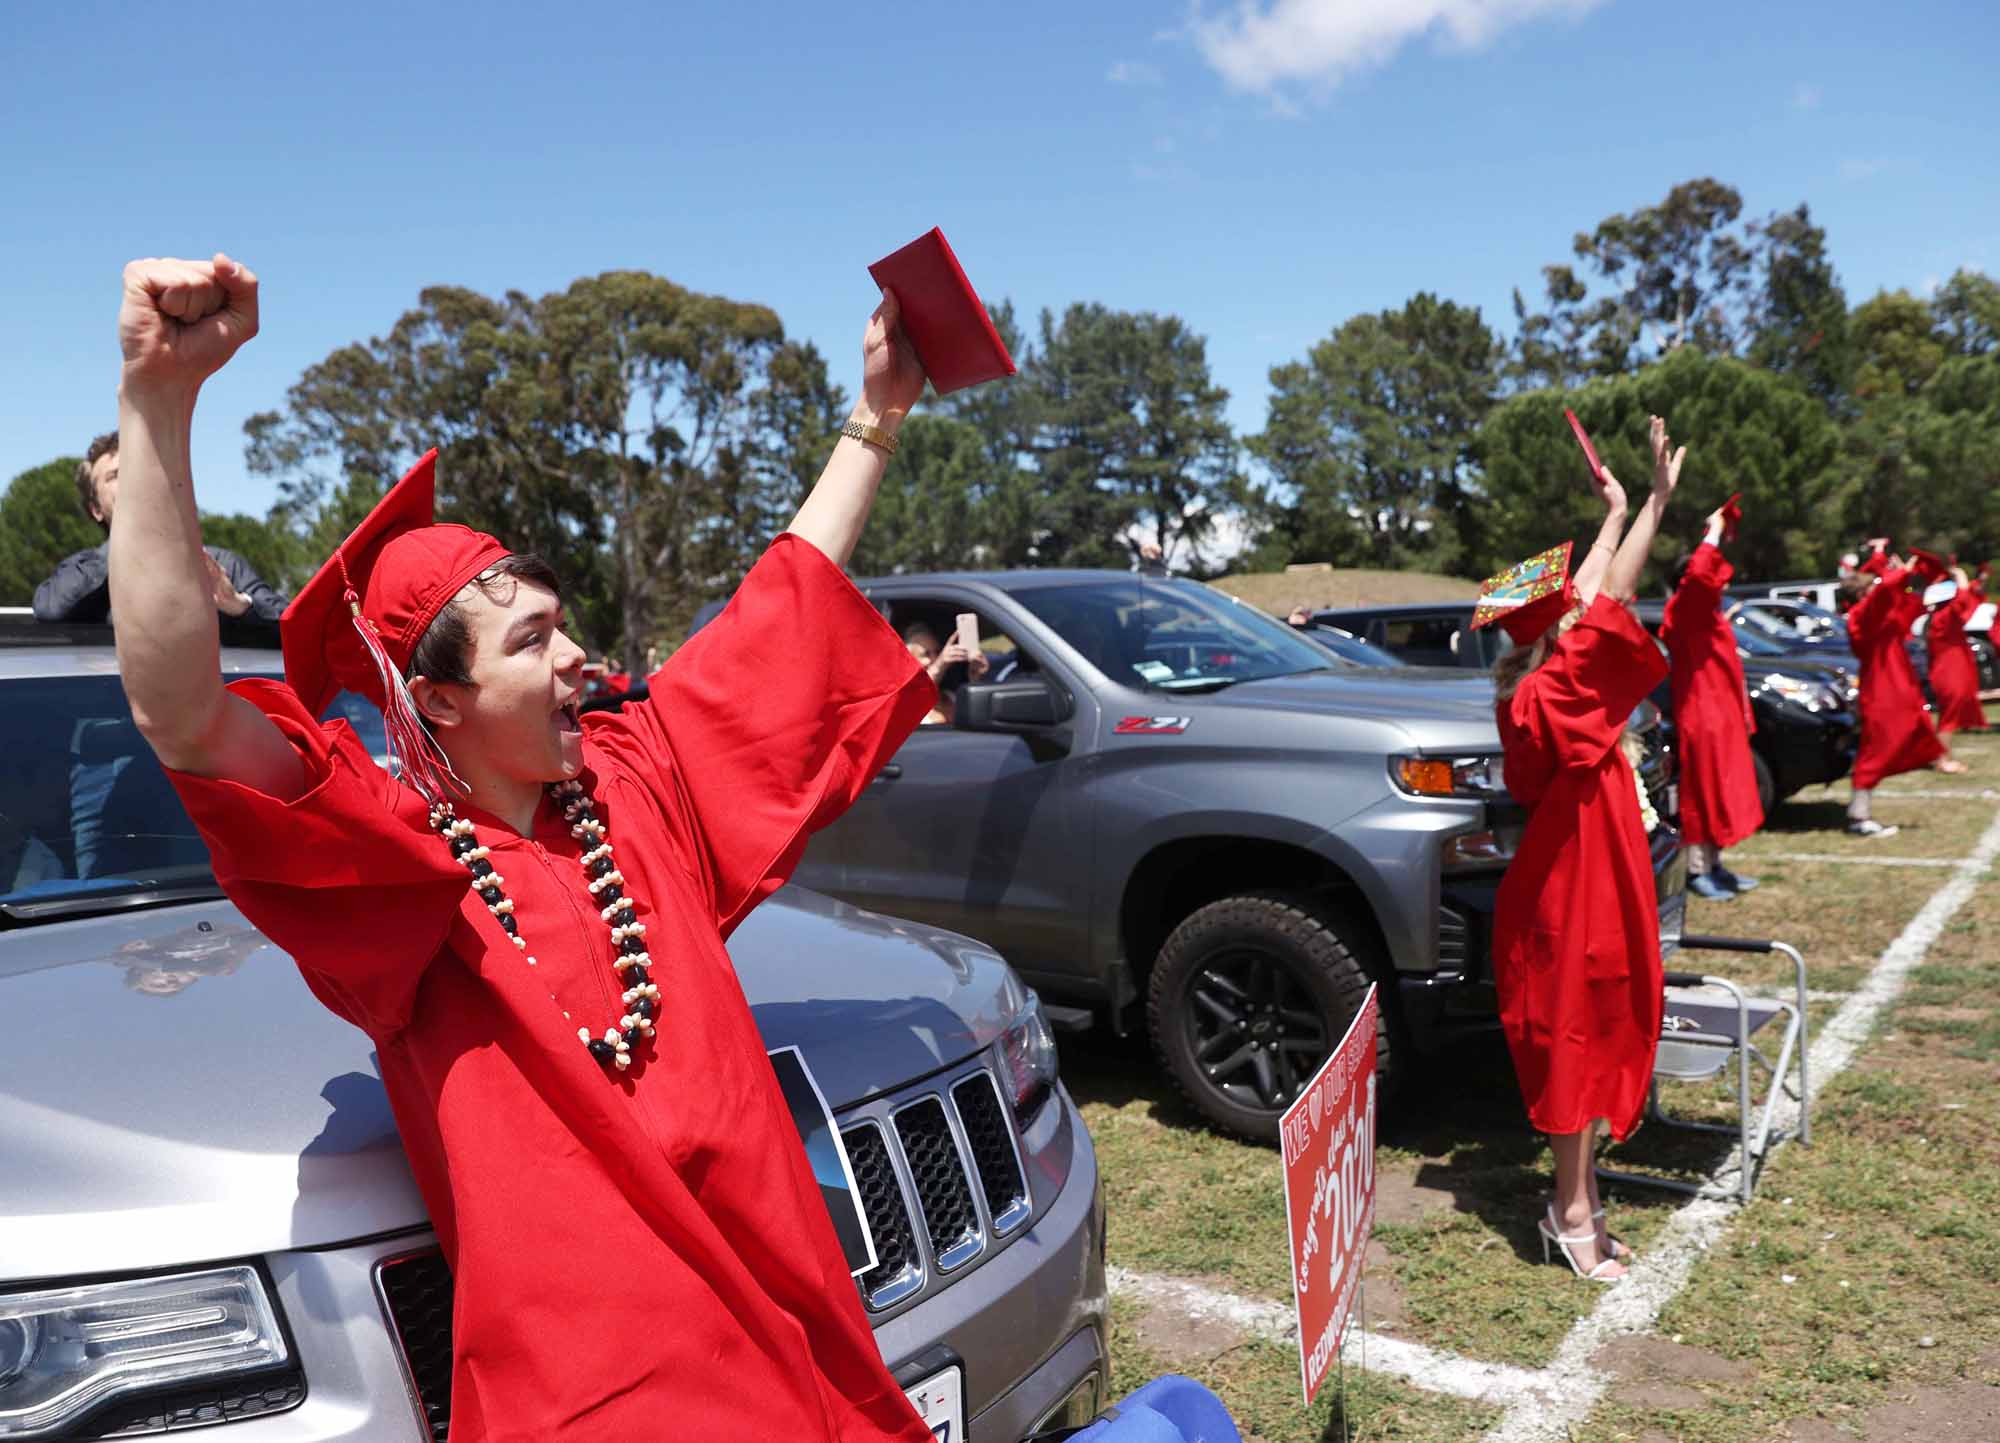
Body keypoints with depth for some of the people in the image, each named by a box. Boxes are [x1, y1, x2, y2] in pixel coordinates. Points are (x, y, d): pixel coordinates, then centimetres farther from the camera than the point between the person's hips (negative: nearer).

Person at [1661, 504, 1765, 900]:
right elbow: (1699, 573, -33)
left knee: (1720, 792, 13)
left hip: (1723, 714, 10)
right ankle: (1698, 871, 0)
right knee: (1702, 792, -5)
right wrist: (1714, 533, -22)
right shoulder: (1683, 611, -14)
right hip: (1700, 715, -10)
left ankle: (1713, 865, 21)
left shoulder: (1708, 614, 17)